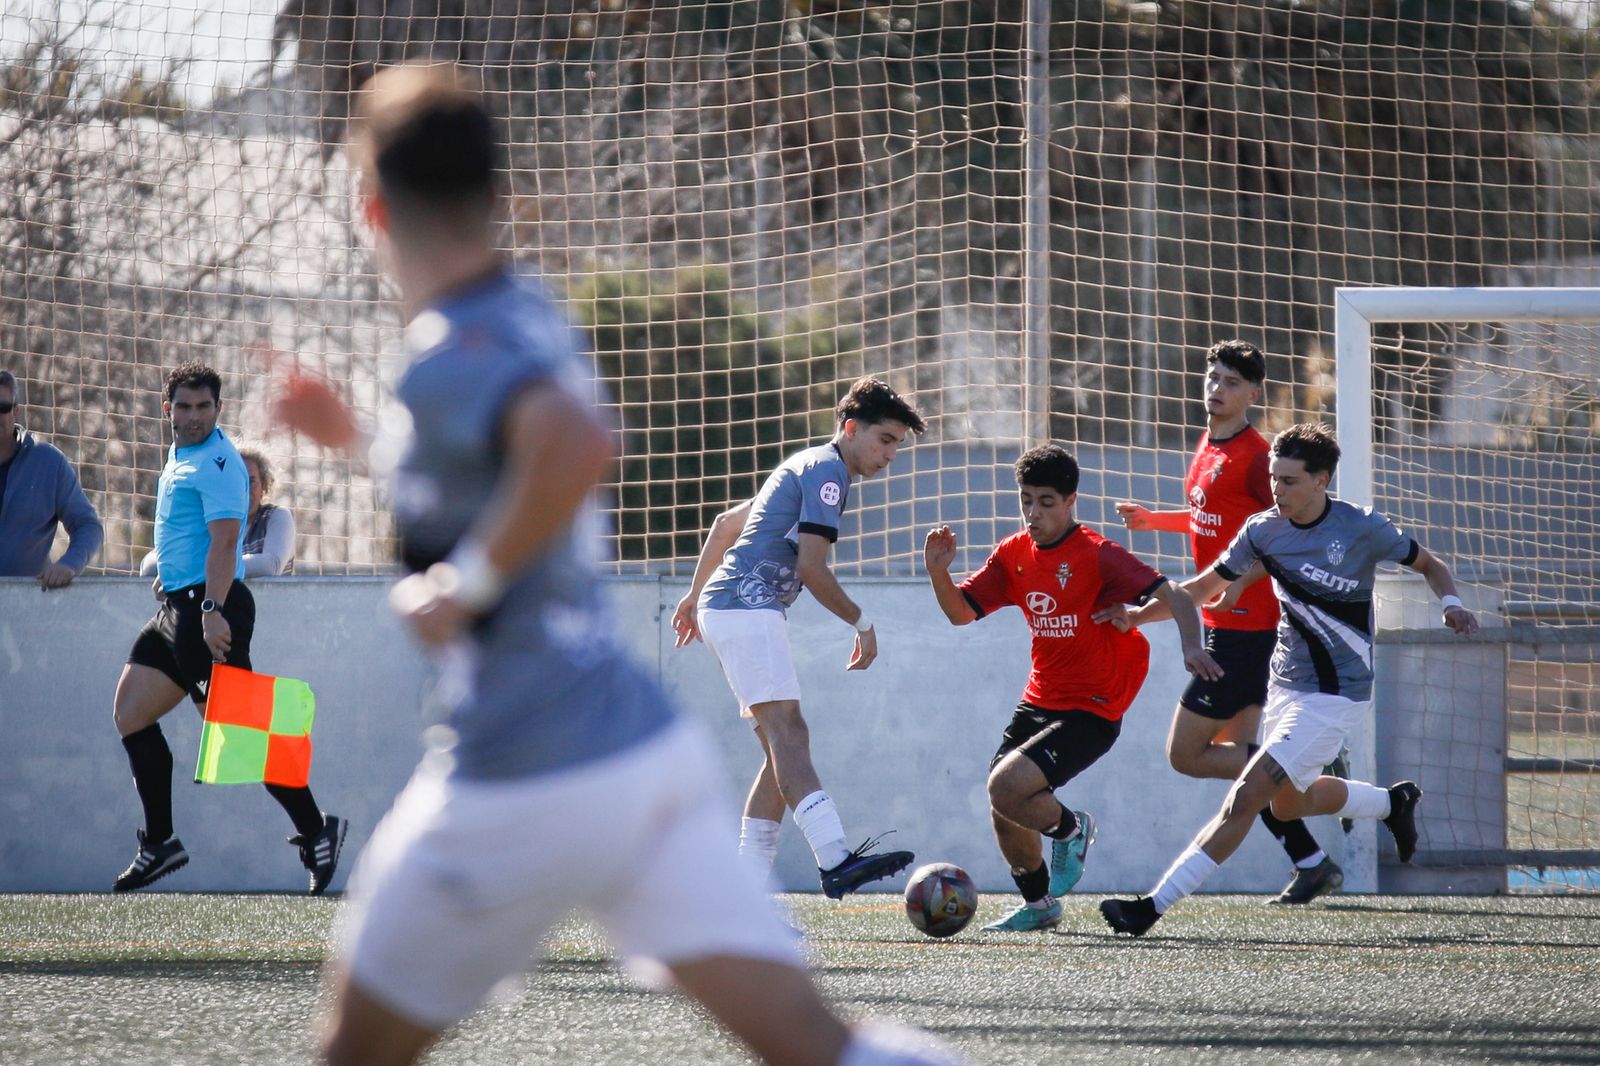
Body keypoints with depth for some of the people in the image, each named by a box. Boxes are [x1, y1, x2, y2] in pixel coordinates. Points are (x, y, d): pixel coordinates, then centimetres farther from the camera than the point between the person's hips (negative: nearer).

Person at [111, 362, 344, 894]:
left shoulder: (217, 464, -13)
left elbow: (224, 541, -22)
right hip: (178, 605, 10)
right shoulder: (181, 456, 16)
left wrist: (213, 610, -30)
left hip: (208, 611, -10)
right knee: (130, 712, 7)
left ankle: (315, 830, -5)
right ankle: (159, 843, 12)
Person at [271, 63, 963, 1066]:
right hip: (651, 748, 8)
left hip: (526, 788, -8)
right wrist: (358, 436, 31)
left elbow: (579, 448, -35)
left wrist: (466, 582, -22)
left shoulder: (451, 358, -14)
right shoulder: (529, 316, 13)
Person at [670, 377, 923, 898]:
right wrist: (862, 623, -2)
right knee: (785, 732, -23)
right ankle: (836, 861, -40)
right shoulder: (827, 470, -6)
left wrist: (696, 594, 40)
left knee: (784, 745, 6)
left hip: (724, 607, 10)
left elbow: (728, 522, 36)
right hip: (747, 607, -10)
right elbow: (811, 569, -14)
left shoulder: (806, 466, 26)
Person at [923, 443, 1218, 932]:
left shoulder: (1097, 555, -15)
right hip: (1038, 702, 7)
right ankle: (1037, 904, 28)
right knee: (1002, 810, 4)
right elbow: (962, 612, 8)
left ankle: (1070, 829, 10)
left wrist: (1191, 646, -39)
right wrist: (939, 574, -12)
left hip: (1089, 711, -7)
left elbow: (1170, 595, -22)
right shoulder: (1014, 554, 5)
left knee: (1006, 788, -22)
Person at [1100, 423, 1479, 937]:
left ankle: (1155, 905, -16)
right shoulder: (1263, 531, -2)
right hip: (1284, 683, 7)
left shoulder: (1363, 528, -13)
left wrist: (1451, 603, -19)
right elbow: (1205, 587, 7)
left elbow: (1430, 566, 2)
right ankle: (1394, 802, 48)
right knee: (1288, 803, 23)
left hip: (1335, 695, -7)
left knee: (1245, 799, -14)